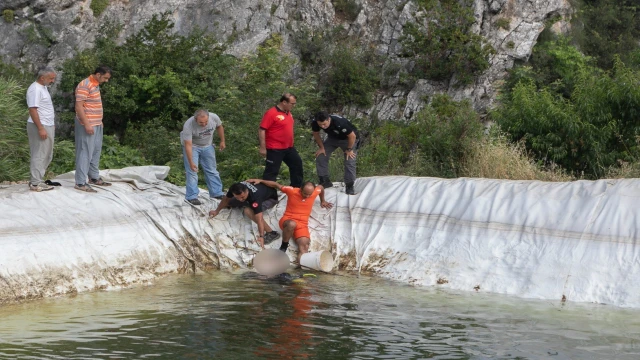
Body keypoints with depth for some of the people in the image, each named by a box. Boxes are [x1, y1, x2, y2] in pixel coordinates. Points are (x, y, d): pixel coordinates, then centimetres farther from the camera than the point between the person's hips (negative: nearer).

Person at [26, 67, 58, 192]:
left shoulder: (43, 87, 14)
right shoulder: (35, 89, -17)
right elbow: (33, 110, -22)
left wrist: (51, 124, 21)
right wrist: (40, 128, -25)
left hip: (47, 126, 10)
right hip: (40, 126, -10)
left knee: (46, 155, 13)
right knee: (39, 155, -6)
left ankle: (38, 178, 19)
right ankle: (36, 183, -2)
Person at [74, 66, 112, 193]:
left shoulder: (96, 85, 13)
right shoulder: (85, 85, -17)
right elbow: (79, 106, -21)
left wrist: (99, 121, 20)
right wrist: (86, 124, -24)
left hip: (97, 124, 10)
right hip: (87, 125, -10)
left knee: (96, 151, 16)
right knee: (85, 152, -8)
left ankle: (94, 177, 27)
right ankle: (80, 183, -6)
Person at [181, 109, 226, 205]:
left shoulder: (214, 117, -24)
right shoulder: (188, 125, -35)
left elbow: (219, 127, 0)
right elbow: (188, 145, -33)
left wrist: (222, 141, 7)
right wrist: (191, 163, -35)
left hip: (207, 145, 4)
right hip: (192, 146, -4)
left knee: (212, 170, 10)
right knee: (192, 171, -11)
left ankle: (217, 193, 19)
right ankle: (192, 197, -6)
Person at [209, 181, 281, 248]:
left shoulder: (255, 197, -43)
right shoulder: (236, 188, -26)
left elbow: (259, 219, -48)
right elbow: (226, 199, -4)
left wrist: (261, 236, -55)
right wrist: (217, 211, 7)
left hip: (271, 198, -7)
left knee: (248, 211, -35)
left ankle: (271, 233, -29)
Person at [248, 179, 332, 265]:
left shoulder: (314, 192, -3)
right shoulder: (292, 191, -11)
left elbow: (321, 187, 23)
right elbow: (275, 185, -1)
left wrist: (323, 201, 37)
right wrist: (260, 181, -2)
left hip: (302, 224, 3)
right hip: (288, 219, -3)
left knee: (304, 247, -26)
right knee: (292, 224, -41)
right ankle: (284, 245, -17)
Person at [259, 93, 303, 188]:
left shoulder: (288, 112, 9)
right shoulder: (271, 113, -18)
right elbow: (262, 130, -19)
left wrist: (291, 143, 24)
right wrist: (263, 148, -20)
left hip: (289, 148, 9)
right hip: (275, 149, -9)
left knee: (297, 164, 18)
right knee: (272, 171, -4)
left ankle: (297, 187, 32)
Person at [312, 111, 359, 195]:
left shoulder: (340, 123, -44)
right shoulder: (315, 123, -28)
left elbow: (352, 136, -31)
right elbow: (316, 134, -5)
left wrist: (349, 149, -20)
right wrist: (321, 147, -5)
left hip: (348, 139, -5)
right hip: (332, 138, 5)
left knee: (350, 162, -14)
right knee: (320, 156, -4)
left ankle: (349, 187, -4)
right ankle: (325, 181, 10)